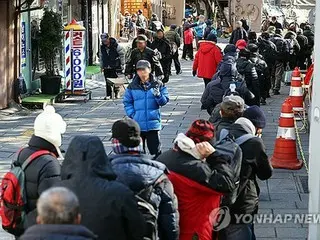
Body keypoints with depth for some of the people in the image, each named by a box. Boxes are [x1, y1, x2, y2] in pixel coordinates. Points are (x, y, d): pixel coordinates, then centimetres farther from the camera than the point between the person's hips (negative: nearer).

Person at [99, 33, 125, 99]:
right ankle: (108, 95, 9)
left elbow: (122, 54, 2)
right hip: (106, 68, 4)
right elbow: (101, 57, 16)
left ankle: (116, 92, 17)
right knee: (107, 82, 3)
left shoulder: (115, 46, -8)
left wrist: (122, 64, 2)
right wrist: (101, 66, 15)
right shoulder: (102, 47, 6)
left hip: (115, 67, -4)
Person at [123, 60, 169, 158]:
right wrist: (132, 114, -5)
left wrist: (158, 95, -21)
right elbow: (127, 102, 9)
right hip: (137, 124, 2)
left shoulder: (158, 85, 0)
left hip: (153, 124, -2)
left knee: (155, 149, 0)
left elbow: (164, 101, -1)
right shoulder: (132, 86, 4)